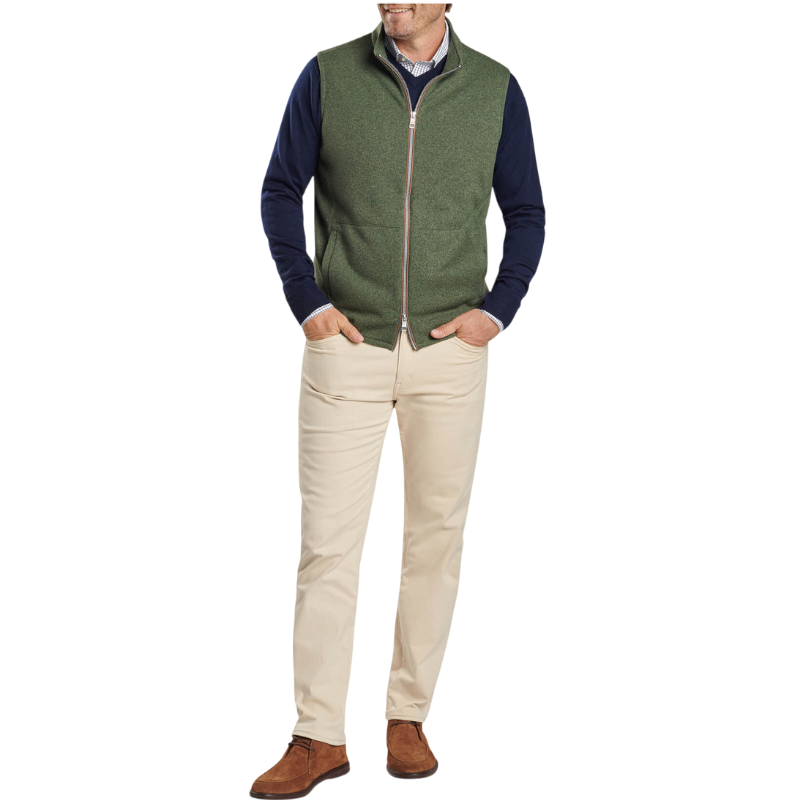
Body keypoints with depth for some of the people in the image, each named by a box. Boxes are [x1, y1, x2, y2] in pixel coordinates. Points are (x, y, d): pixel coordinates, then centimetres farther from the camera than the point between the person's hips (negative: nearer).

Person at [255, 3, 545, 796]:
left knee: (436, 537, 6)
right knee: (328, 540, -3)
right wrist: (308, 300, -4)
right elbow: (280, 191, 6)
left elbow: (526, 212, 9)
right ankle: (319, 736, 5)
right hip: (347, 345, -1)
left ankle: (408, 717, 19)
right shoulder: (328, 76, 0)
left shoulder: (495, 88, 3)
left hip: (450, 348, 1)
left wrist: (497, 308, -2)